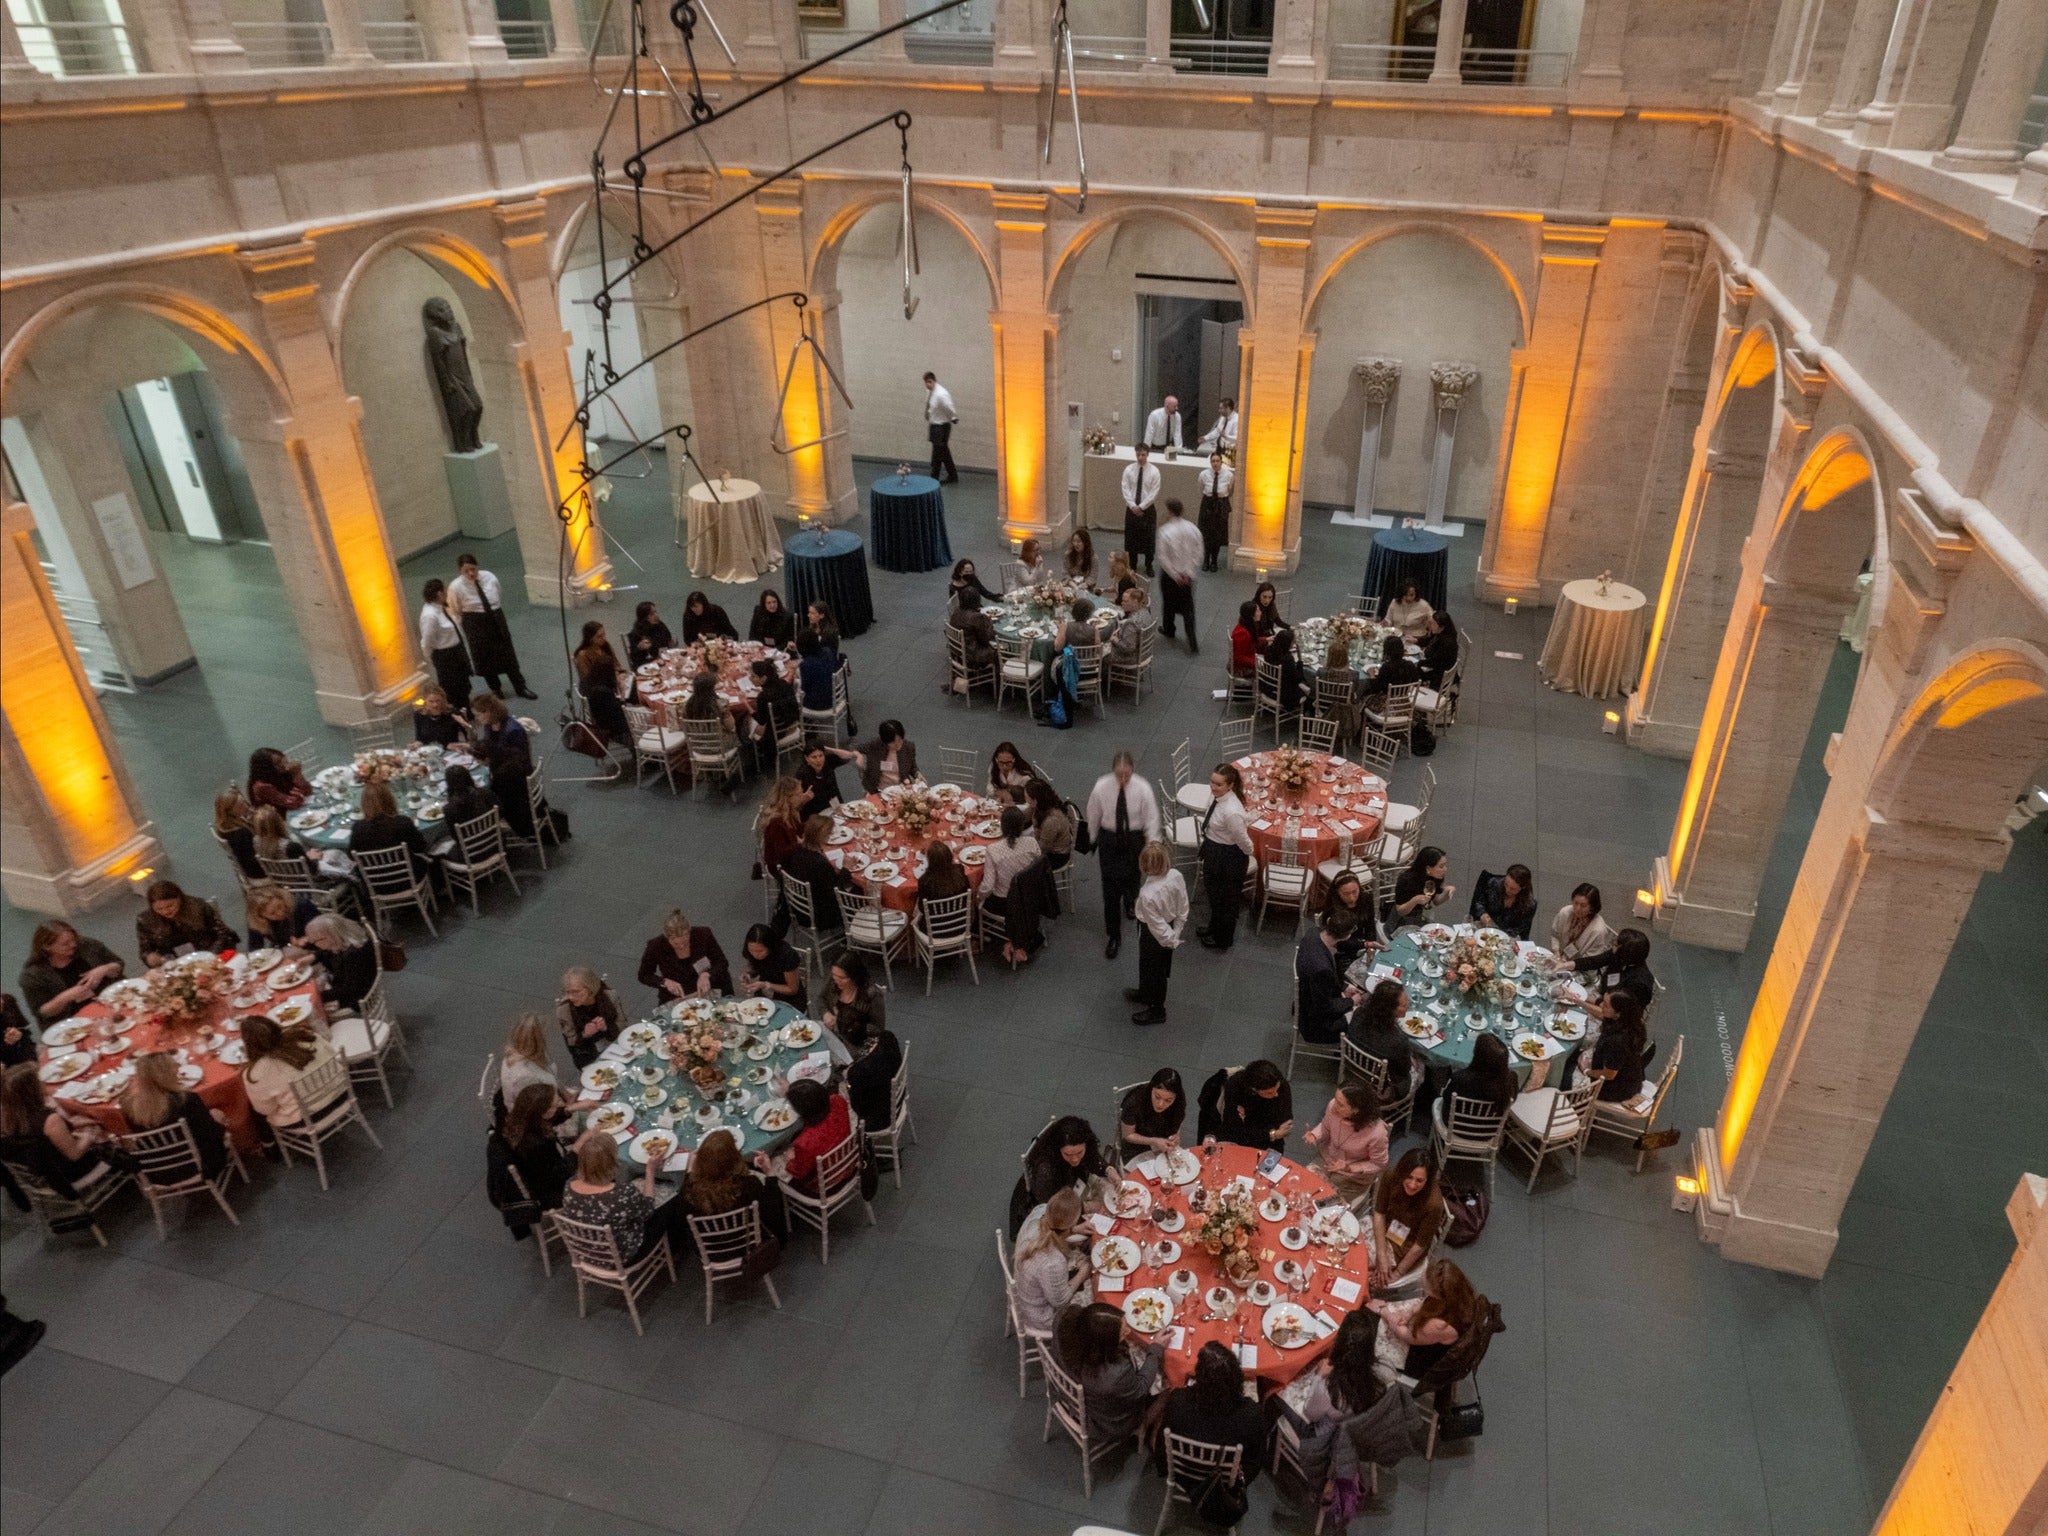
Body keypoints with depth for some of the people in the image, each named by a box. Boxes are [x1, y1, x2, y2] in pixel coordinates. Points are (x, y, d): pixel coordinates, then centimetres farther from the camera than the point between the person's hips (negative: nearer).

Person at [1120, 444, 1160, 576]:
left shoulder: (1154, 471, -8)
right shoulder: (1129, 470, -2)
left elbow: (1154, 493, -11)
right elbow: (1125, 490, -5)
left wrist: (1141, 507, -17)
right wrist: (1133, 506, -17)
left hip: (1148, 509, -2)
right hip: (1131, 509, 2)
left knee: (1148, 538, 7)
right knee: (1131, 537, 9)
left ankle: (1149, 566, 23)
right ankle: (1132, 566, 24)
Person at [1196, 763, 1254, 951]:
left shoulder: (1231, 812, -37)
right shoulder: (1215, 795, -12)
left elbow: (1244, 842, -25)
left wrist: (1245, 860, -6)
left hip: (1229, 859, -8)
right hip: (1213, 851, 8)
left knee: (1227, 899, 18)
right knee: (1212, 891, 30)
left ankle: (1223, 939, 42)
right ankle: (1214, 928, 56)